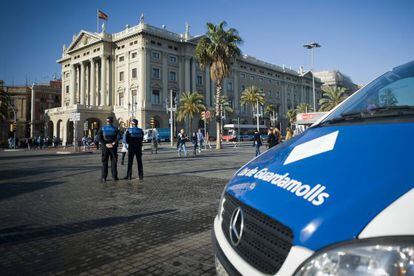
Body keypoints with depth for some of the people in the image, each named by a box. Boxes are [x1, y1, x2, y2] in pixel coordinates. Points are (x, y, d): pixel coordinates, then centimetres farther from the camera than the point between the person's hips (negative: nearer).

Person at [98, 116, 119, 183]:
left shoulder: (102, 129, 3)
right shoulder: (115, 129, -1)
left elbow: (100, 139, -5)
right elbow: (118, 138, -11)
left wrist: (105, 144, -9)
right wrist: (113, 144, -11)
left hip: (105, 147, 1)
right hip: (113, 147, 0)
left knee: (104, 163, 3)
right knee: (113, 162, 7)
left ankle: (103, 178, 0)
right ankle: (114, 176, 8)